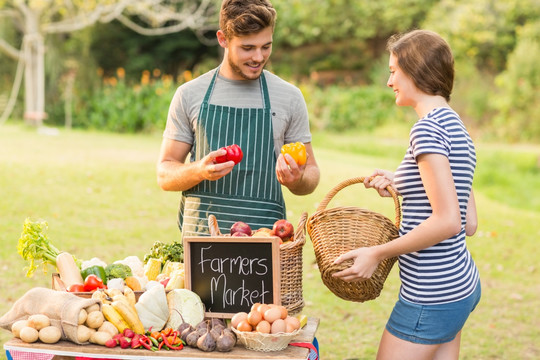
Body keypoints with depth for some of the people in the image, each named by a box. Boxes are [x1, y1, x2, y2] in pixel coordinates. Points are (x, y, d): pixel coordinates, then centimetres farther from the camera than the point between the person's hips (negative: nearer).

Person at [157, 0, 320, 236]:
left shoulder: (290, 97, 7)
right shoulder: (189, 95, 7)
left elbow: (311, 173, 13)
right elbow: (165, 175, 7)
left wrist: (296, 180, -11)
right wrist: (200, 171, -14)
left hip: (267, 236, 0)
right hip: (200, 235, 0)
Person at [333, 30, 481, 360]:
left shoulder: (428, 129, -16)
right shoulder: (456, 128, 12)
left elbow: (447, 222, -23)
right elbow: (469, 224, 12)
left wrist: (377, 254, -15)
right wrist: (402, 186, 13)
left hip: (431, 297, -9)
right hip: (462, 285, 9)